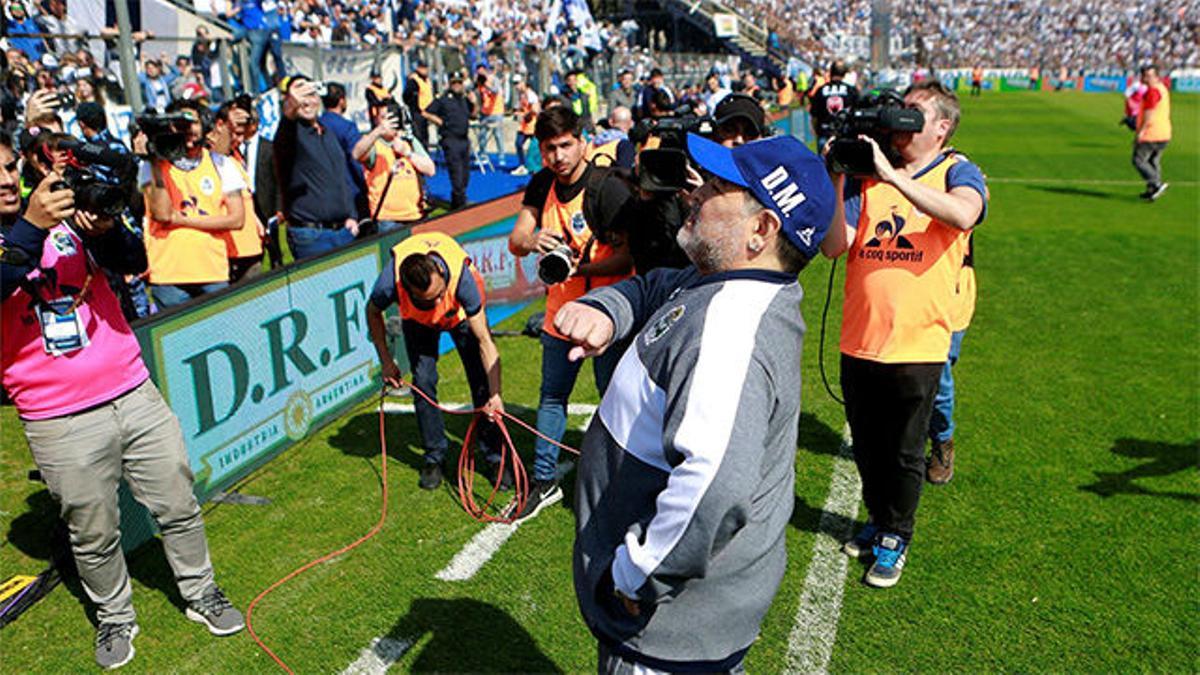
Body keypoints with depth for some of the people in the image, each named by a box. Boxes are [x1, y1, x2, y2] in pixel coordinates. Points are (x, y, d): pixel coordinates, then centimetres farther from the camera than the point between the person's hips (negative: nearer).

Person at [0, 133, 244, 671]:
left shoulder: (67, 215, 7)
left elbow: (133, 263, -3)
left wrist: (105, 230, -23)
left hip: (134, 394, 3)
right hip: (60, 420, -2)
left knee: (178, 505, 10)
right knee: (94, 533, 10)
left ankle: (202, 594, 29)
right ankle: (114, 618, 32)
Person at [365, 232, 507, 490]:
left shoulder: (461, 275, -43)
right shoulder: (389, 283, -39)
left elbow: (484, 341, -36)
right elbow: (373, 313, -11)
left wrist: (495, 394, -39)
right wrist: (386, 361, -8)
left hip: (462, 313, -1)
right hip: (418, 321, 1)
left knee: (482, 381, -9)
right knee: (423, 381, -11)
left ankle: (493, 456, 5)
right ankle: (434, 457, 7)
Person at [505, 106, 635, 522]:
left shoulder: (609, 189, -17)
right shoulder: (542, 185, 2)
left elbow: (629, 256, -18)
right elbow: (515, 241, -2)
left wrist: (580, 268, -31)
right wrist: (532, 240, -25)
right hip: (561, 312, 6)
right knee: (551, 397, 16)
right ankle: (544, 483, 32)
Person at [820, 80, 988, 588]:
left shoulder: (957, 172, -1)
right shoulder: (866, 174, 7)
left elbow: (963, 213, -27)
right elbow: (834, 246, -4)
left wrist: (892, 174, -28)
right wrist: (838, 179, -12)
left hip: (917, 342, -3)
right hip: (860, 337, 4)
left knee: (904, 451, 10)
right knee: (866, 445, 18)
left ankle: (896, 537, 30)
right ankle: (877, 520, 40)